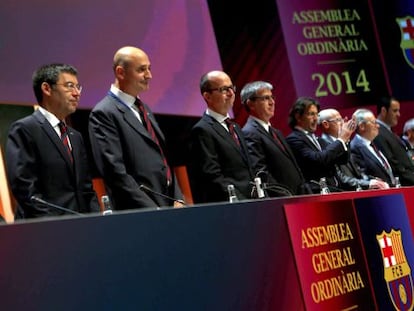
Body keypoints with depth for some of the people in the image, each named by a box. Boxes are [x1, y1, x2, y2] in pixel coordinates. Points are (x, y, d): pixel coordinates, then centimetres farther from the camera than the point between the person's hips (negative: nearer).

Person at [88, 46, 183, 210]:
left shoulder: (144, 109, 19)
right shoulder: (104, 114, -8)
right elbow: (116, 172, -16)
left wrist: (177, 200, 7)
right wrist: (153, 213, -18)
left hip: (169, 209, 7)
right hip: (138, 216, -7)